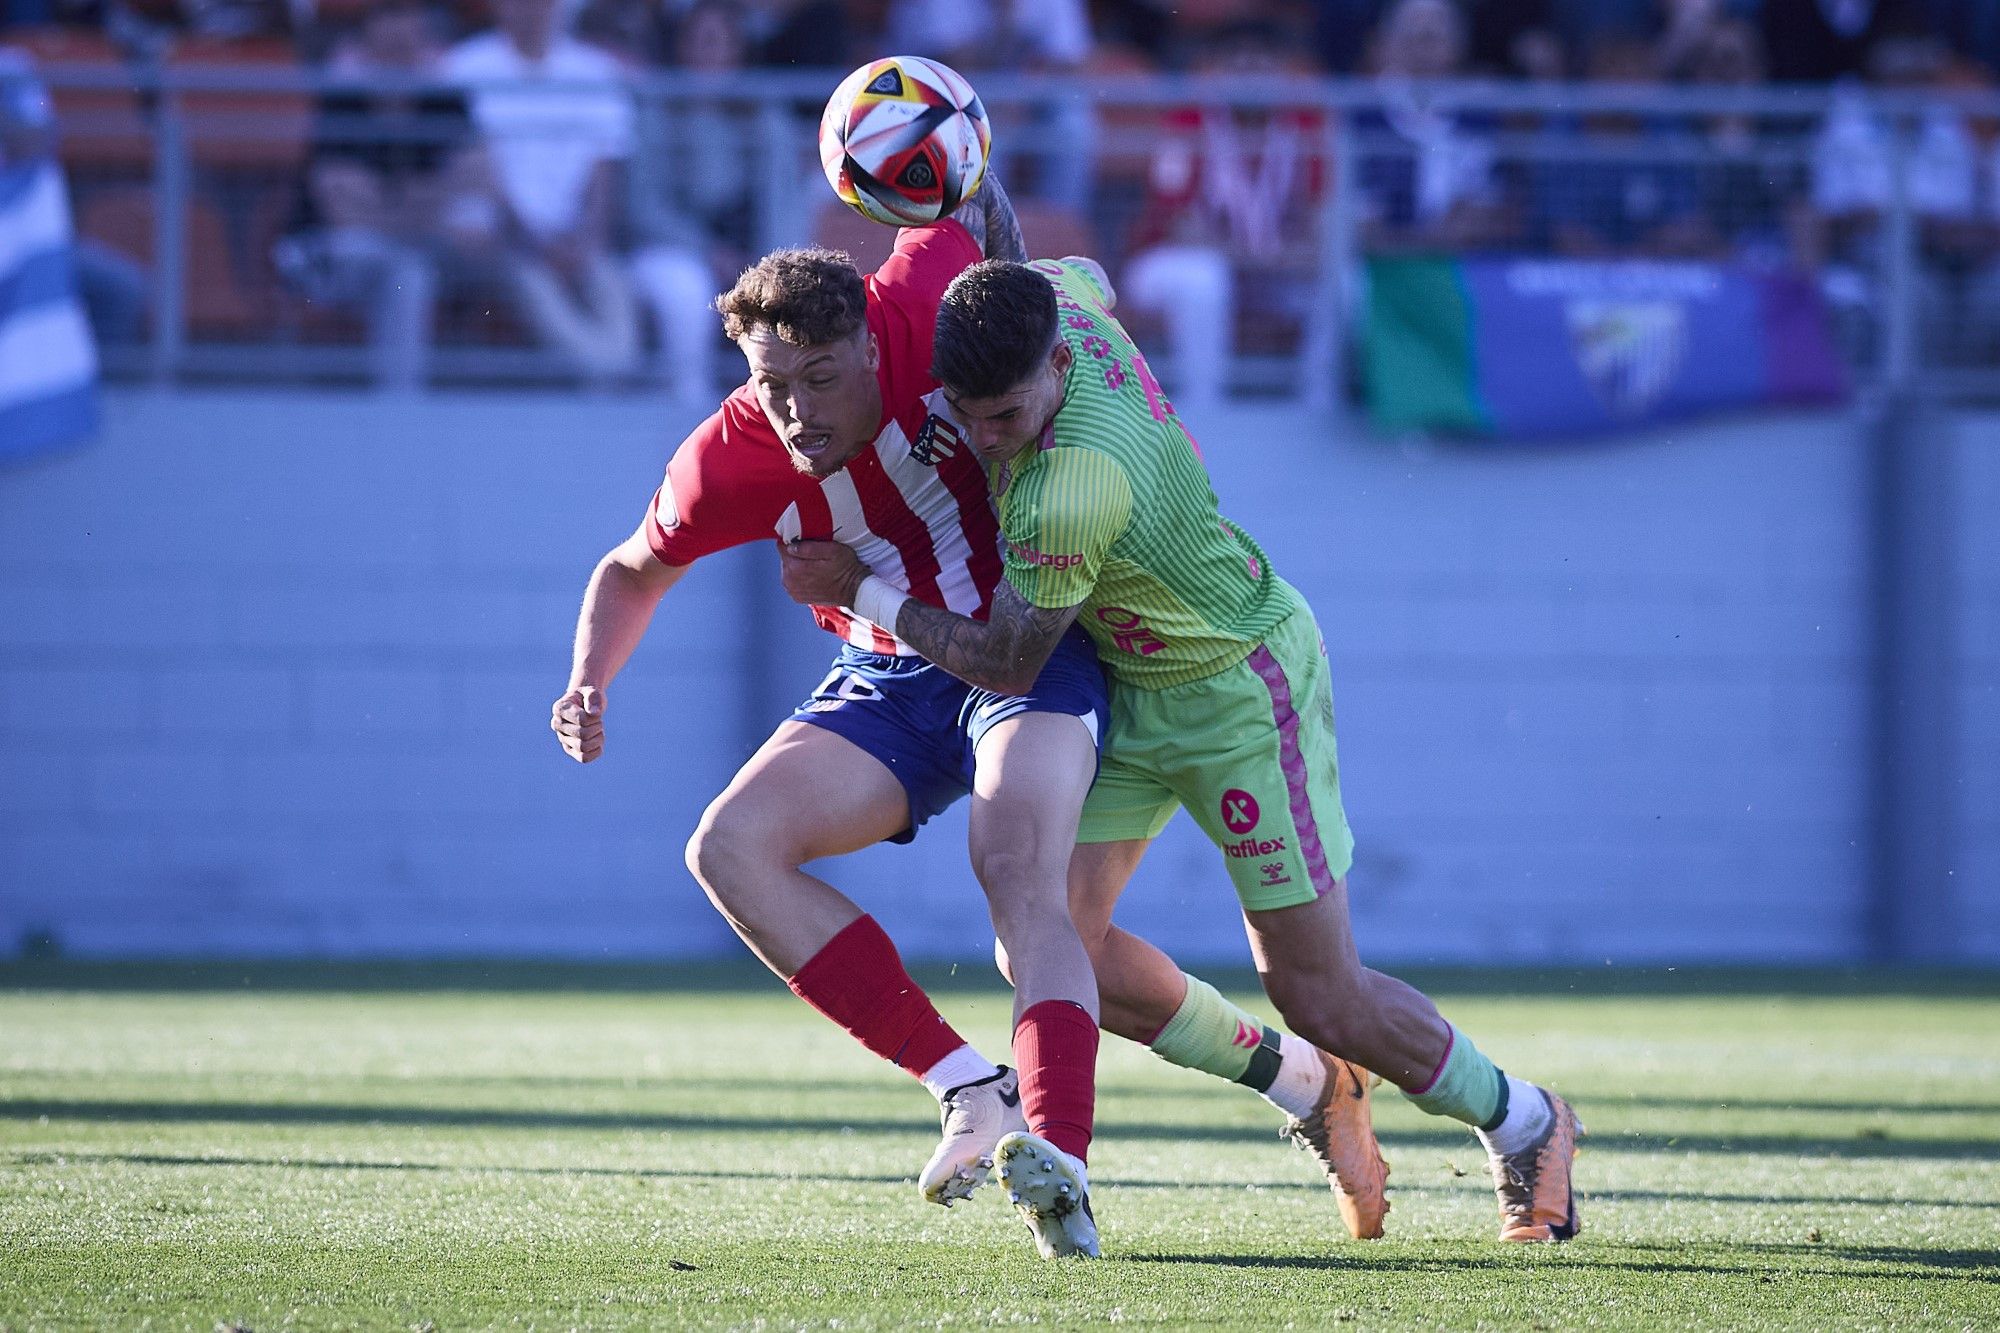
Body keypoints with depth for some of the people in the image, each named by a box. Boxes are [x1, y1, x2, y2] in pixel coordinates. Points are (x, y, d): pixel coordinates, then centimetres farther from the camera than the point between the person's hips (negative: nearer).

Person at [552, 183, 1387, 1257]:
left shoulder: (919, 311, -24)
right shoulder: (729, 460, -17)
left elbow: (969, 213, 0)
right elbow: (634, 570, 3)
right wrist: (590, 683, -13)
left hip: (1031, 653, -4)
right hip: (889, 680, 4)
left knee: (1018, 880, -29)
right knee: (730, 848, -19)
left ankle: (1059, 1162, -46)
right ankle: (969, 1089, -21)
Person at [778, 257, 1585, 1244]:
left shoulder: (1067, 497, -39)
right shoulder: (1057, 296, -16)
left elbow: (1007, 664, -23)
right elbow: (1086, 275, 13)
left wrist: (862, 591, -12)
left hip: (1242, 693, -9)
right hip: (1131, 688, 9)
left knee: (1321, 999, -2)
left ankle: (1524, 1126, 25)